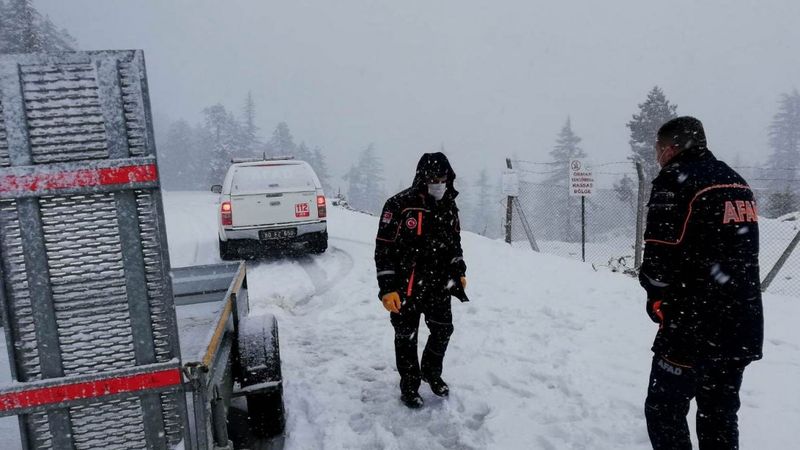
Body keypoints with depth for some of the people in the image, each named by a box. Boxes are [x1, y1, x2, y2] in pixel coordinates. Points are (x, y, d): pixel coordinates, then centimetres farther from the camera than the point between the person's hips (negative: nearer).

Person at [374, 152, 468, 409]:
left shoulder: (449, 207, 4)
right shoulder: (399, 205, -16)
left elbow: (455, 242, 19)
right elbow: (384, 248, -15)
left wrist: (459, 272, 16)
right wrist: (387, 288, -17)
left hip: (439, 285, 5)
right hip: (406, 287, -5)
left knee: (443, 331, 15)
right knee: (407, 338, 8)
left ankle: (432, 372, 41)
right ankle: (409, 386, 29)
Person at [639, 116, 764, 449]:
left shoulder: (674, 181, -12)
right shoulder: (738, 183, 13)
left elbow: (660, 258, -18)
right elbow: (742, 252, 19)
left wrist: (658, 299, 1)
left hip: (691, 327, -8)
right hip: (743, 326, 8)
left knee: (665, 412, 6)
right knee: (721, 418, 19)